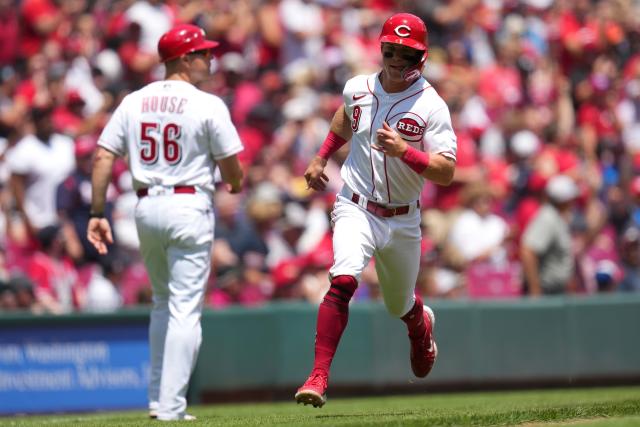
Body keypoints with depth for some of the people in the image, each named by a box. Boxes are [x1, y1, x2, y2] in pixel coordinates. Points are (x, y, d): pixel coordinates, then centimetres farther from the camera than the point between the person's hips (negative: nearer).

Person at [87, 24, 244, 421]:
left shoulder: (133, 102, 7)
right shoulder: (208, 105, -8)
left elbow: (103, 157, 1)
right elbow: (231, 167, -5)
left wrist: (97, 213, 2)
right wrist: (235, 185, 18)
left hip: (146, 207, 6)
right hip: (190, 206, -6)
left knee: (163, 303, 21)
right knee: (185, 309, -4)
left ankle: (158, 398, 19)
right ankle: (171, 407, -9)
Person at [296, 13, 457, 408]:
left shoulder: (431, 106, -12)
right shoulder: (358, 89, -1)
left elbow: (446, 172, -18)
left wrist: (404, 151, -31)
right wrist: (321, 157, 22)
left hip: (403, 221, 0)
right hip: (356, 209, 0)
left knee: (400, 305, 18)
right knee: (344, 280, -27)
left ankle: (421, 324, 58)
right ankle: (319, 377, -31)